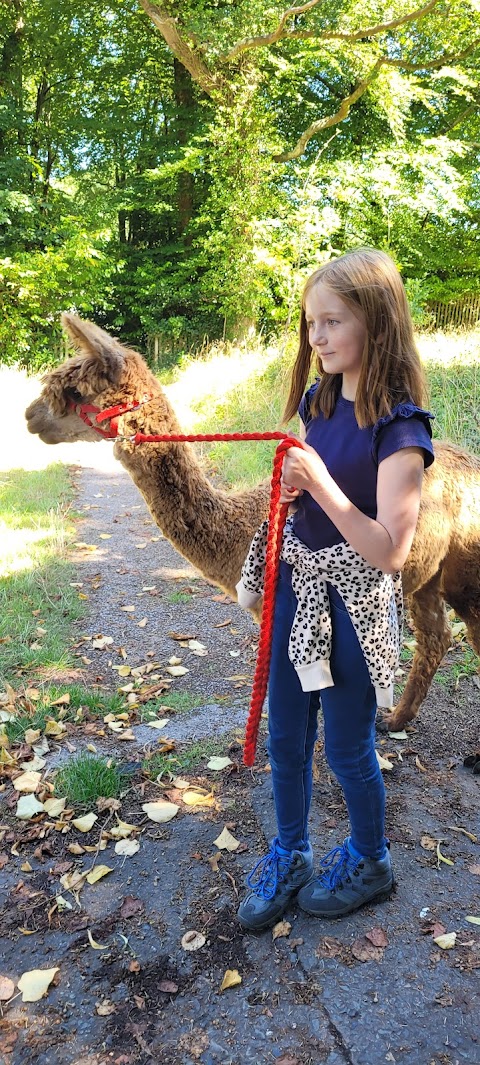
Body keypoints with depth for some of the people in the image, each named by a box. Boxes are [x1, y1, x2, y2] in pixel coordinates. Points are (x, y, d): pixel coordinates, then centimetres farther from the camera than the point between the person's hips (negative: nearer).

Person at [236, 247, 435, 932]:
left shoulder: (398, 425, -19)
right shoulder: (318, 401, 3)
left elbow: (389, 552, -23)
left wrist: (320, 483, -28)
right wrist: (289, 484, -4)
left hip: (353, 601, -7)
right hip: (297, 584, 7)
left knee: (346, 746, 11)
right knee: (285, 736, 17)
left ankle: (369, 863, 38)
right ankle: (289, 856, 39)